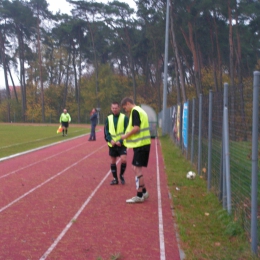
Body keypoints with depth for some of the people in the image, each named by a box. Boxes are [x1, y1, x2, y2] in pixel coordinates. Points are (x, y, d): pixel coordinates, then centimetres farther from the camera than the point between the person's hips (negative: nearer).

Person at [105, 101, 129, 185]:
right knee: (113, 162, 9)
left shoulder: (124, 118, -3)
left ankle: (121, 175, 9)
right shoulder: (108, 118, 6)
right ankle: (115, 179, 22)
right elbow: (106, 131, 5)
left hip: (121, 144, -3)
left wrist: (121, 141, -17)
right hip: (112, 144, 3)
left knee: (123, 160, -16)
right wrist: (110, 140, -12)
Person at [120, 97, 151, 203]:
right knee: (136, 168, 16)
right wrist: (128, 136, 14)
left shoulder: (135, 111, -12)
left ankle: (139, 196, 0)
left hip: (140, 144, -10)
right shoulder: (140, 110, 18)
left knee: (137, 169, -5)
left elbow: (136, 128, -22)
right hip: (144, 143, 10)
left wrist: (126, 136, -10)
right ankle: (143, 192, 22)